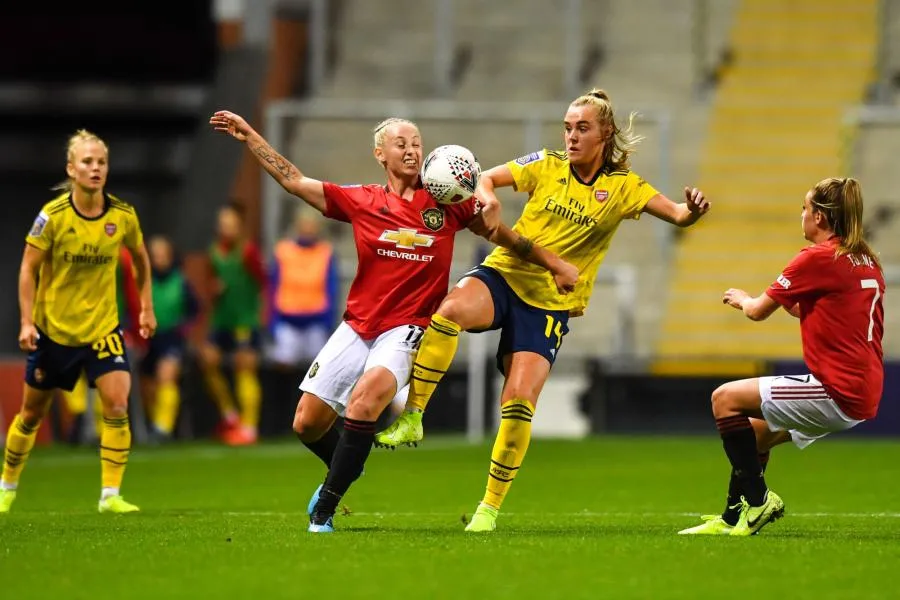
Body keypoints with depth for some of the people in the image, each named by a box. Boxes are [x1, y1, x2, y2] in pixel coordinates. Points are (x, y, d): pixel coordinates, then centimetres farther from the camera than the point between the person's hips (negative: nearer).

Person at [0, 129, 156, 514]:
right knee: (32, 412, 10)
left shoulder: (123, 215, -7)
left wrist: (146, 307, 12)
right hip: (53, 327, -1)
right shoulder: (53, 215, -14)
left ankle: (110, 494, -9)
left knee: (117, 403, -17)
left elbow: (140, 257, 12)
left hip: (102, 327, 1)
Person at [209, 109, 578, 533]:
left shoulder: (446, 203, 2)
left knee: (364, 398, -30)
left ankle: (324, 508, -19)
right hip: (357, 326, 3)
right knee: (307, 424, 2)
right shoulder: (360, 201, 3)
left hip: (405, 330, -3)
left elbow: (500, 233, 13)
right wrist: (248, 137, 4)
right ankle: (346, 470, 37)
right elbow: (293, 181, 7)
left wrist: (554, 265, 10)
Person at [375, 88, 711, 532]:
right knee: (453, 308, -34)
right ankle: (412, 418, -25)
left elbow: (678, 215, -8)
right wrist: (488, 205, -16)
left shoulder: (622, 187, 1)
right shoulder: (547, 166, 3)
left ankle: (490, 507, 3)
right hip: (505, 275, 0)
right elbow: (486, 181, 6)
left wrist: (692, 209, -31)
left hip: (552, 302, 0)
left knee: (519, 401, -13)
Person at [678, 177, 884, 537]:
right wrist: (793, 303, 18)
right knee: (754, 431, 24)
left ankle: (757, 499, -4)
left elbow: (758, 311, -2)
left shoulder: (818, 258, -12)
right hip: (862, 395, 10)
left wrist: (742, 300, 19)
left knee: (726, 399, -7)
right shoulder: (867, 261, 13)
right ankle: (733, 518, 27)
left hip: (837, 392, -10)